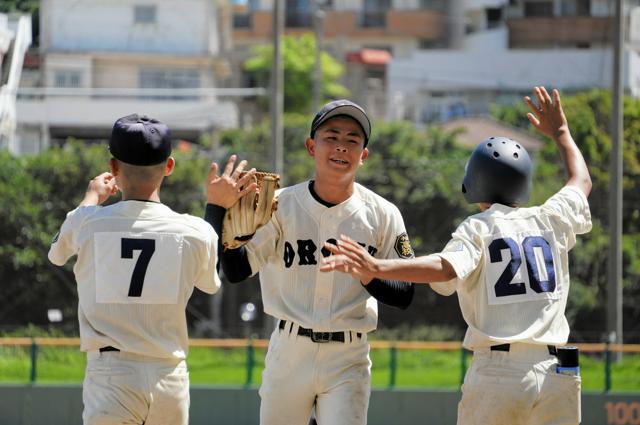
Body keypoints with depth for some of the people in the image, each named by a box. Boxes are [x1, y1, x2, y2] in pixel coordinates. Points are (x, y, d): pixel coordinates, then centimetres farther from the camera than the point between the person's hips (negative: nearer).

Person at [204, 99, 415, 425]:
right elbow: (235, 269, -12)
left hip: (348, 361, 0)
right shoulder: (280, 205, -2)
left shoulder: (382, 215, 0)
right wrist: (217, 208, -24)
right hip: (288, 356, 0)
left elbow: (405, 295, 0)